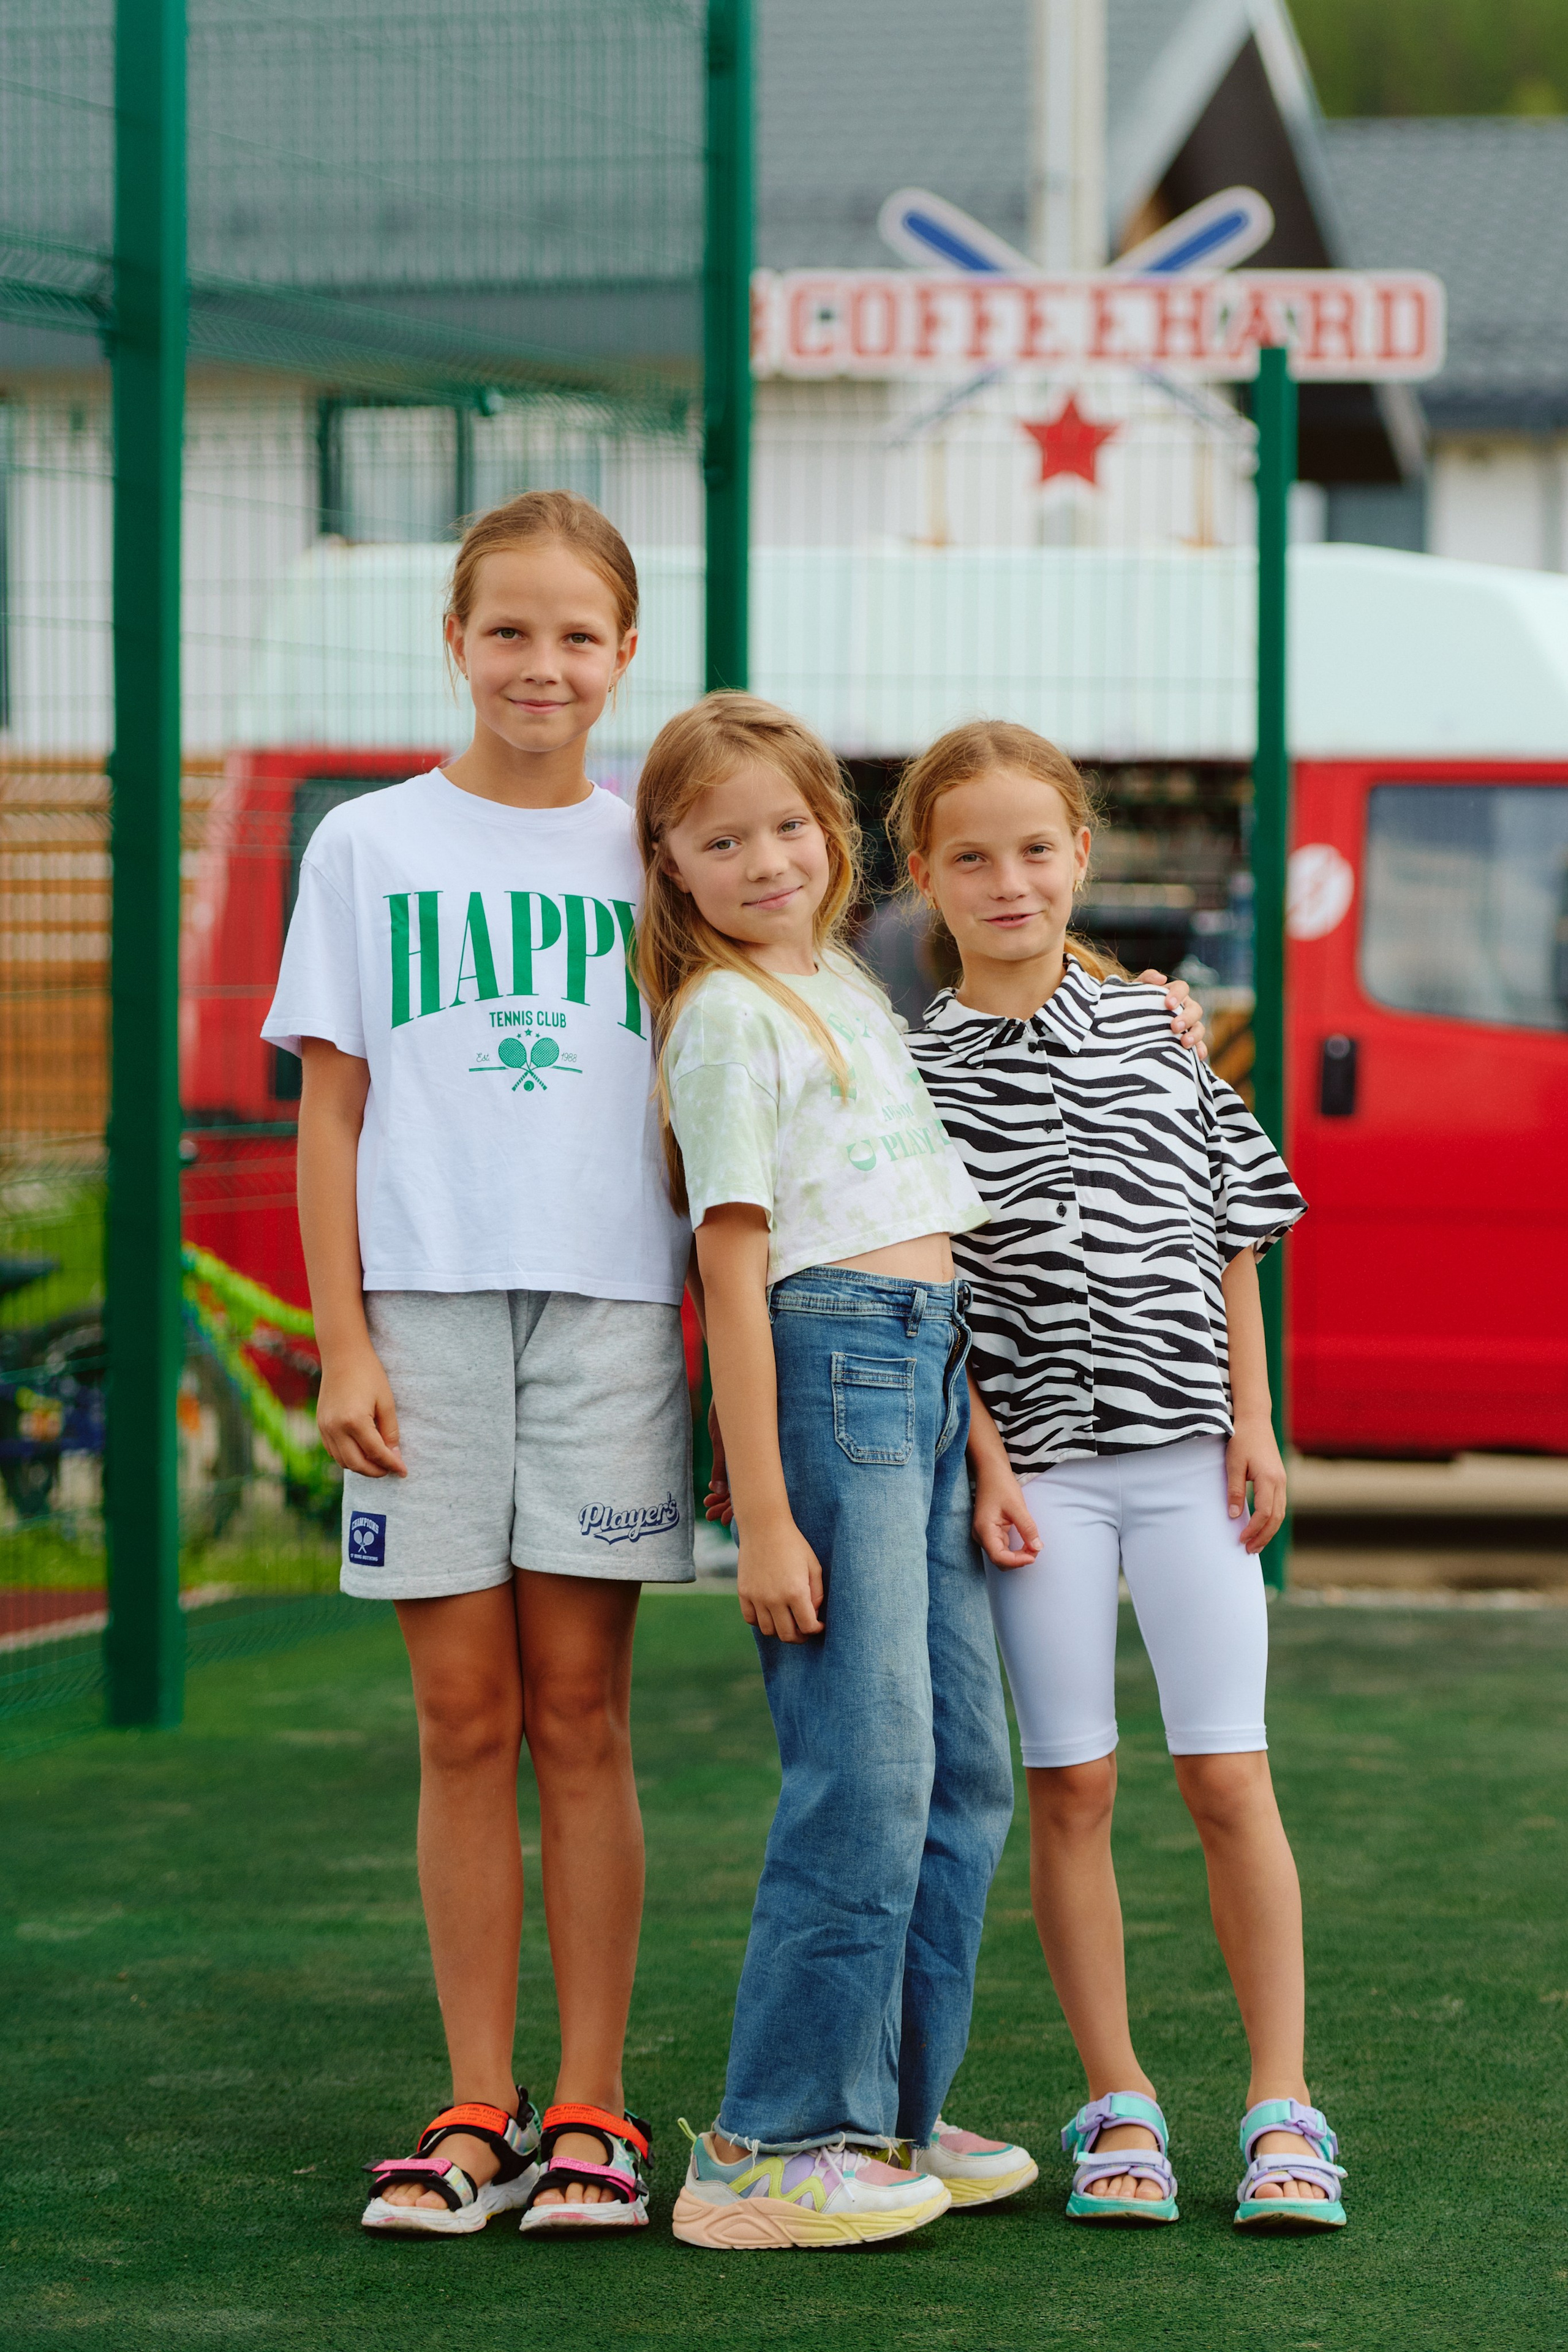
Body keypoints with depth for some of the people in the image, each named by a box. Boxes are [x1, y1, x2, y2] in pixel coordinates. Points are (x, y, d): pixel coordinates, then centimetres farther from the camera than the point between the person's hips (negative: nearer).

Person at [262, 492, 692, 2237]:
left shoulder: (651, 855, 9)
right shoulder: (370, 846, 7)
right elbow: (332, 1109, 5)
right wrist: (342, 1342, -3)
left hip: (609, 1308, 0)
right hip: (428, 1310, 0)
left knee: (579, 1717, 1)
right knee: (465, 1722, 2)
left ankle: (588, 2112, 7)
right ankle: (479, 2112, 10)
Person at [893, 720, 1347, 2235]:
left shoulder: (1157, 1026, 7)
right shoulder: (916, 1070, 1)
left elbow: (1231, 1234, 11)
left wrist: (1251, 1419, 5)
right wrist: (983, 1459, -7)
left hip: (1183, 1444, 1)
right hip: (1033, 1457, -1)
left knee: (1227, 1775, -2)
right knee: (1070, 1785, 2)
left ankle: (1282, 2104, 5)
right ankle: (1118, 2105, 12)